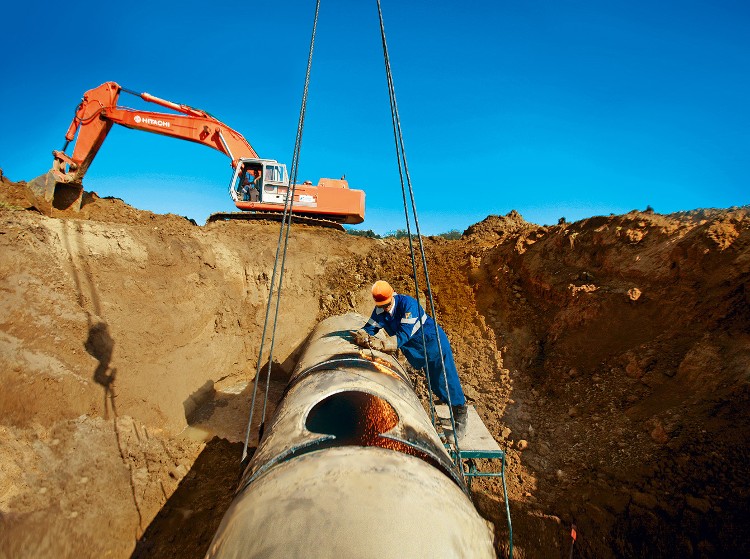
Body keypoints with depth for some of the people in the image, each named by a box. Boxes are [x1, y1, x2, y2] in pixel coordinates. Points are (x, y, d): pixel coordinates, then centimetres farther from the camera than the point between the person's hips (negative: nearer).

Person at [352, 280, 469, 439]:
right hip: (413, 351, 6)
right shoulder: (379, 311, -12)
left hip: (433, 342, -5)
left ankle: (460, 414, 21)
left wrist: (381, 344, -48)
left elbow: (404, 334, -37)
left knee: (444, 381, -1)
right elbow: (369, 328, -15)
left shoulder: (408, 303, -31)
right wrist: (362, 336, -39)